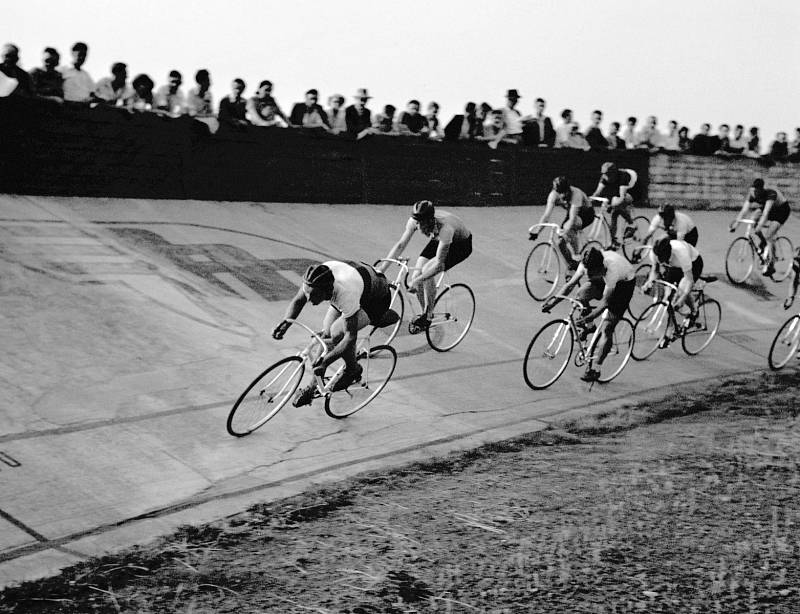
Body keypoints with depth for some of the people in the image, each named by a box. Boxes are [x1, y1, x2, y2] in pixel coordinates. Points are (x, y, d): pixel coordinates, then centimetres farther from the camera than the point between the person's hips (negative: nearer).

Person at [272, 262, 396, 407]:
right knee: (327, 333, -5)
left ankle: (352, 370, 3)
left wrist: (325, 361, -43)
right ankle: (314, 386, 9)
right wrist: (286, 321, -29)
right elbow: (297, 301, -10)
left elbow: (350, 337, -37)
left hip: (377, 298, -7)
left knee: (336, 333, -25)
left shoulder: (345, 294, -44)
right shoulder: (313, 281, -29)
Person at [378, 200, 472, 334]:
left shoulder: (445, 228, -42)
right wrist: (381, 268, -23)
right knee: (416, 277, -10)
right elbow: (400, 245, -16)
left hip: (461, 245, -6)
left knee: (427, 271, -26)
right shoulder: (414, 221, -26)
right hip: (438, 241, 6)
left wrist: (417, 280, -46)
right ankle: (425, 313, 13)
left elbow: (439, 263, -40)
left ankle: (427, 316, -12)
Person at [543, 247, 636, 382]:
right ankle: (589, 327, 7)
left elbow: (604, 302, -37)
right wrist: (553, 301, -29)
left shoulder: (612, 271, -43)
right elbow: (571, 284, -20)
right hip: (604, 280, 6)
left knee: (606, 328, -11)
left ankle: (595, 369, -1)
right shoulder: (587, 264, -27)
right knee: (581, 295, -19)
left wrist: (588, 318, -45)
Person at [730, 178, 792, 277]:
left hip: (782, 210, -7)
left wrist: (759, 226, -58)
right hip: (771, 209, 7)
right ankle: (763, 241, 7)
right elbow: (744, 210, -26)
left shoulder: (771, 194, -38)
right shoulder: (751, 195, -22)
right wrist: (736, 222, -38)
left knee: (768, 237, -18)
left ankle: (770, 265, -10)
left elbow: (766, 213, -48)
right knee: (752, 219, -18)